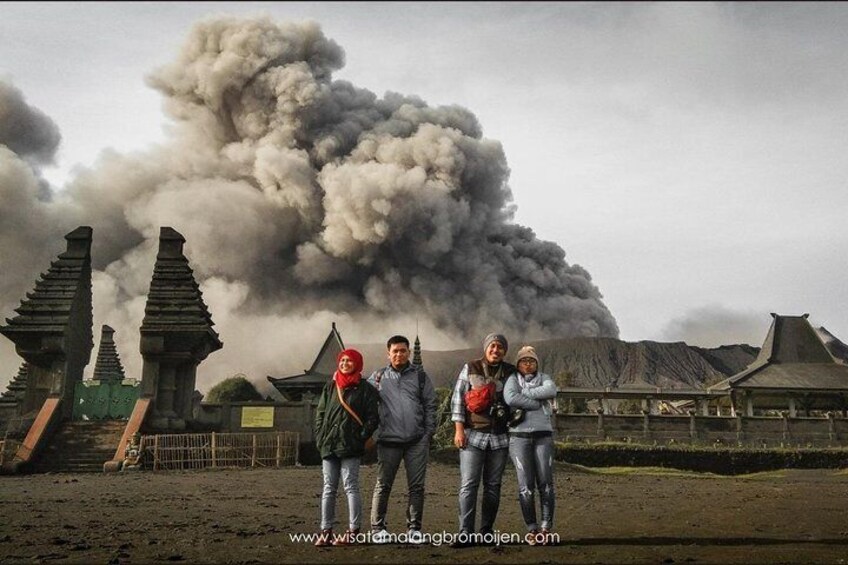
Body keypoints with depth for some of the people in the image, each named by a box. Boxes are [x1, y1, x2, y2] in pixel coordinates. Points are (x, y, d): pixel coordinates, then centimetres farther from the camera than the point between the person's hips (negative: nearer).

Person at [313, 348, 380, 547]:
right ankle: (326, 531, 12)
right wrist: (320, 439, 4)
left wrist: (361, 438, -10)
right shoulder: (330, 387, 13)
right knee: (329, 489, 7)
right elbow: (320, 414, 14)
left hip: (350, 447, -5)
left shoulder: (364, 389, 1)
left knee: (351, 487, -4)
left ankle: (353, 532, 2)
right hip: (328, 446, 5)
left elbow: (373, 417, -2)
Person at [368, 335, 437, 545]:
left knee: (416, 486, 5)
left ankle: (414, 527, 15)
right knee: (383, 485, 4)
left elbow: (430, 405, 6)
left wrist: (429, 432, 0)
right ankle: (378, 527, 13)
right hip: (388, 440, 0)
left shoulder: (420, 375, 7)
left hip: (417, 441, 0)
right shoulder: (378, 377, 8)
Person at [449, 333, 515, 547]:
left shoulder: (510, 372, 8)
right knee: (468, 484, -7)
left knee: (493, 486, 7)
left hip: (500, 437, 3)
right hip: (473, 435, -2)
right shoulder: (470, 368, 2)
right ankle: (465, 533, -6)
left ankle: (487, 531, 16)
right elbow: (457, 398, 0)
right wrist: (458, 429, -7)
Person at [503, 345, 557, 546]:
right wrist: (540, 403, -14)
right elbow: (511, 398, -19)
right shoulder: (512, 379, 2)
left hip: (543, 437, 2)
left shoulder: (544, 378, 9)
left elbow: (551, 391, -15)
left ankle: (546, 527, 8)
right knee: (526, 486, -4)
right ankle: (532, 529, 5)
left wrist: (524, 394, -14)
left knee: (545, 484, -1)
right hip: (519, 437, -2)